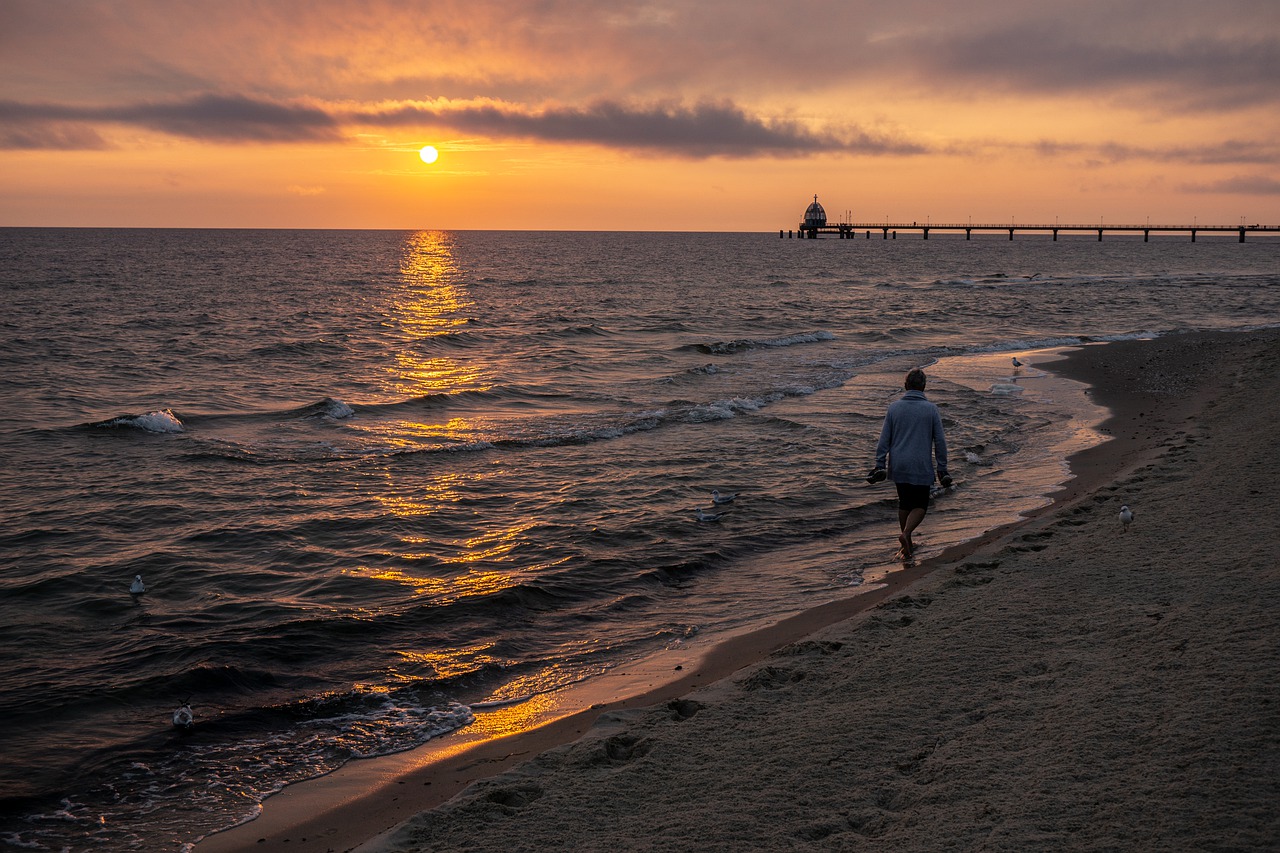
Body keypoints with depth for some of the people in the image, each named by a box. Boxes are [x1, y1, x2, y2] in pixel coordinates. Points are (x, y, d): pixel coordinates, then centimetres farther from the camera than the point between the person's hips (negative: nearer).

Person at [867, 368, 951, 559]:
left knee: (904, 503, 17)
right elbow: (940, 441, -4)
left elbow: (884, 439, -1)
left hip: (898, 466, 3)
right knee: (920, 505, 8)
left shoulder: (894, 407, 0)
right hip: (921, 468, -3)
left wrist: (880, 465, 3)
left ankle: (907, 546, 22)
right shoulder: (931, 409, -4)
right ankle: (906, 533, -18)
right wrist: (942, 469, 3)